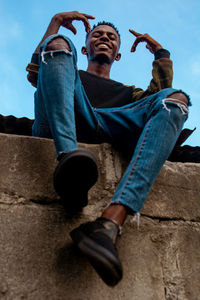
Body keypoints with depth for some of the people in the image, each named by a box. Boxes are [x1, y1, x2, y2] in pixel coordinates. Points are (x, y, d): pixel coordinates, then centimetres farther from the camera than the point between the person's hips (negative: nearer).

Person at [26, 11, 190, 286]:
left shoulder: (127, 92, 43)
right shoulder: (70, 76, 41)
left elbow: (162, 93, 23)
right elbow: (34, 75, 19)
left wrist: (160, 53, 24)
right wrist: (55, 24, 20)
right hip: (61, 128, -1)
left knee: (177, 99, -19)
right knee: (58, 44, -11)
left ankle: (110, 224, -45)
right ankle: (69, 158, -41)